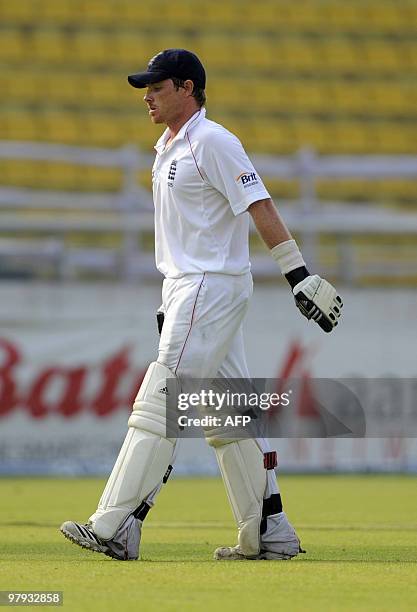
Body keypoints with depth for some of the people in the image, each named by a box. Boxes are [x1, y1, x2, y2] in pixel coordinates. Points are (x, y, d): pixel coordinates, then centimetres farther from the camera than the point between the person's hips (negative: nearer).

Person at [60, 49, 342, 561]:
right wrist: (170, 300, 21)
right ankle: (270, 534, 12)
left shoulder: (212, 141, -11)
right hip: (188, 289, 10)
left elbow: (260, 206, -18)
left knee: (158, 405, -12)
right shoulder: (169, 148, 18)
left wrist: (299, 275, -24)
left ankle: (116, 529, -14)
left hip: (212, 288, -10)